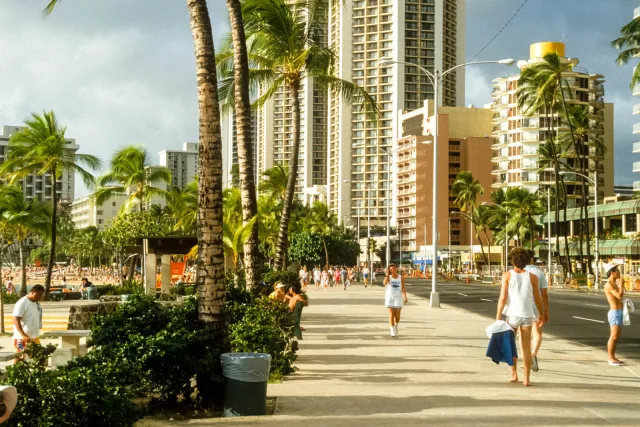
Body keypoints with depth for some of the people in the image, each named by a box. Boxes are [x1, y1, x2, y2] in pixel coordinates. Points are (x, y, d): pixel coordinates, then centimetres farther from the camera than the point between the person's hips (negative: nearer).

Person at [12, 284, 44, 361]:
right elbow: (16, 321, -21)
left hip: (35, 338, 8)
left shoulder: (37, 303, 12)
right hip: (22, 339, -8)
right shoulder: (22, 303, -13)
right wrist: (24, 335, -30)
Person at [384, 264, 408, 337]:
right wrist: (387, 274, -13)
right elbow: (385, 283, -20)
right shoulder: (388, 277, 1)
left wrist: (405, 297, -14)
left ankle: (396, 325, 35)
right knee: (391, 315, -7)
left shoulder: (401, 278, 4)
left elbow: (403, 288, -2)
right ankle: (392, 331, -2)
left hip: (398, 298, 1)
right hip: (389, 297, -1)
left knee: (397, 316, 3)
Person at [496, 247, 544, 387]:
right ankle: (527, 378, 3)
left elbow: (503, 297, -10)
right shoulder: (532, 277, -1)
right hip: (527, 315, 1)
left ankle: (514, 374, 15)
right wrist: (541, 315, 17)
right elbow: (538, 299, 3)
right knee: (526, 348, 6)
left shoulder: (507, 275, -6)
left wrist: (498, 316, -5)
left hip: (512, 314, -1)